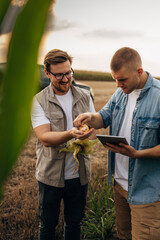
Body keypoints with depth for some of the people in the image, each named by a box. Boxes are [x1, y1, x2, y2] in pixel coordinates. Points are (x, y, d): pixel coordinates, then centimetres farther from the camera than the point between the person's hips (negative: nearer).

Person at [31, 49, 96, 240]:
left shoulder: (84, 96, 3)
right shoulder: (38, 101, -8)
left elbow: (93, 129, 5)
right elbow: (44, 138, -18)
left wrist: (85, 139, -19)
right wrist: (70, 134, -37)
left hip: (79, 174, 3)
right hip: (50, 175, -2)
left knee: (74, 223, 20)